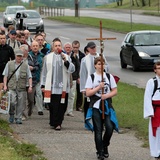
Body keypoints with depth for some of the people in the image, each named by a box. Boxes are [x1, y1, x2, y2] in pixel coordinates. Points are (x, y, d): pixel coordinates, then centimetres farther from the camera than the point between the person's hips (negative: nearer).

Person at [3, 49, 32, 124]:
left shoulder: (25, 66, 10)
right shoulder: (9, 64, 8)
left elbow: (29, 77, 10)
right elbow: (5, 76, 8)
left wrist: (30, 86, -2)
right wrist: (5, 85, -2)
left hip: (22, 88, 1)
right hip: (11, 87, -1)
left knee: (20, 104, 1)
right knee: (12, 102, -16)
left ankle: (18, 118, 12)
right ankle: (11, 114, 9)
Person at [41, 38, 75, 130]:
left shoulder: (66, 57, 9)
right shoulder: (48, 57, 8)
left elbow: (72, 69, 0)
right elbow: (44, 72, 11)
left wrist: (66, 61, -14)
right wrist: (43, 85, 8)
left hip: (63, 87, 0)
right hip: (51, 87, 0)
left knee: (62, 106, -2)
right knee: (53, 106, -1)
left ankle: (58, 123, 6)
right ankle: (54, 123, 7)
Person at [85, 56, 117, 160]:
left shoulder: (109, 76, 8)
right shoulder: (91, 77, 3)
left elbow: (115, 91, 7)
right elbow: (88, 93, -4)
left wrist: (107, 95, -11)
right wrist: (98, 87, -15)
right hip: (96, 106, -1)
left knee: (110, 127, -12)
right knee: (98, 130, 0)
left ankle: (105, 146, 13)